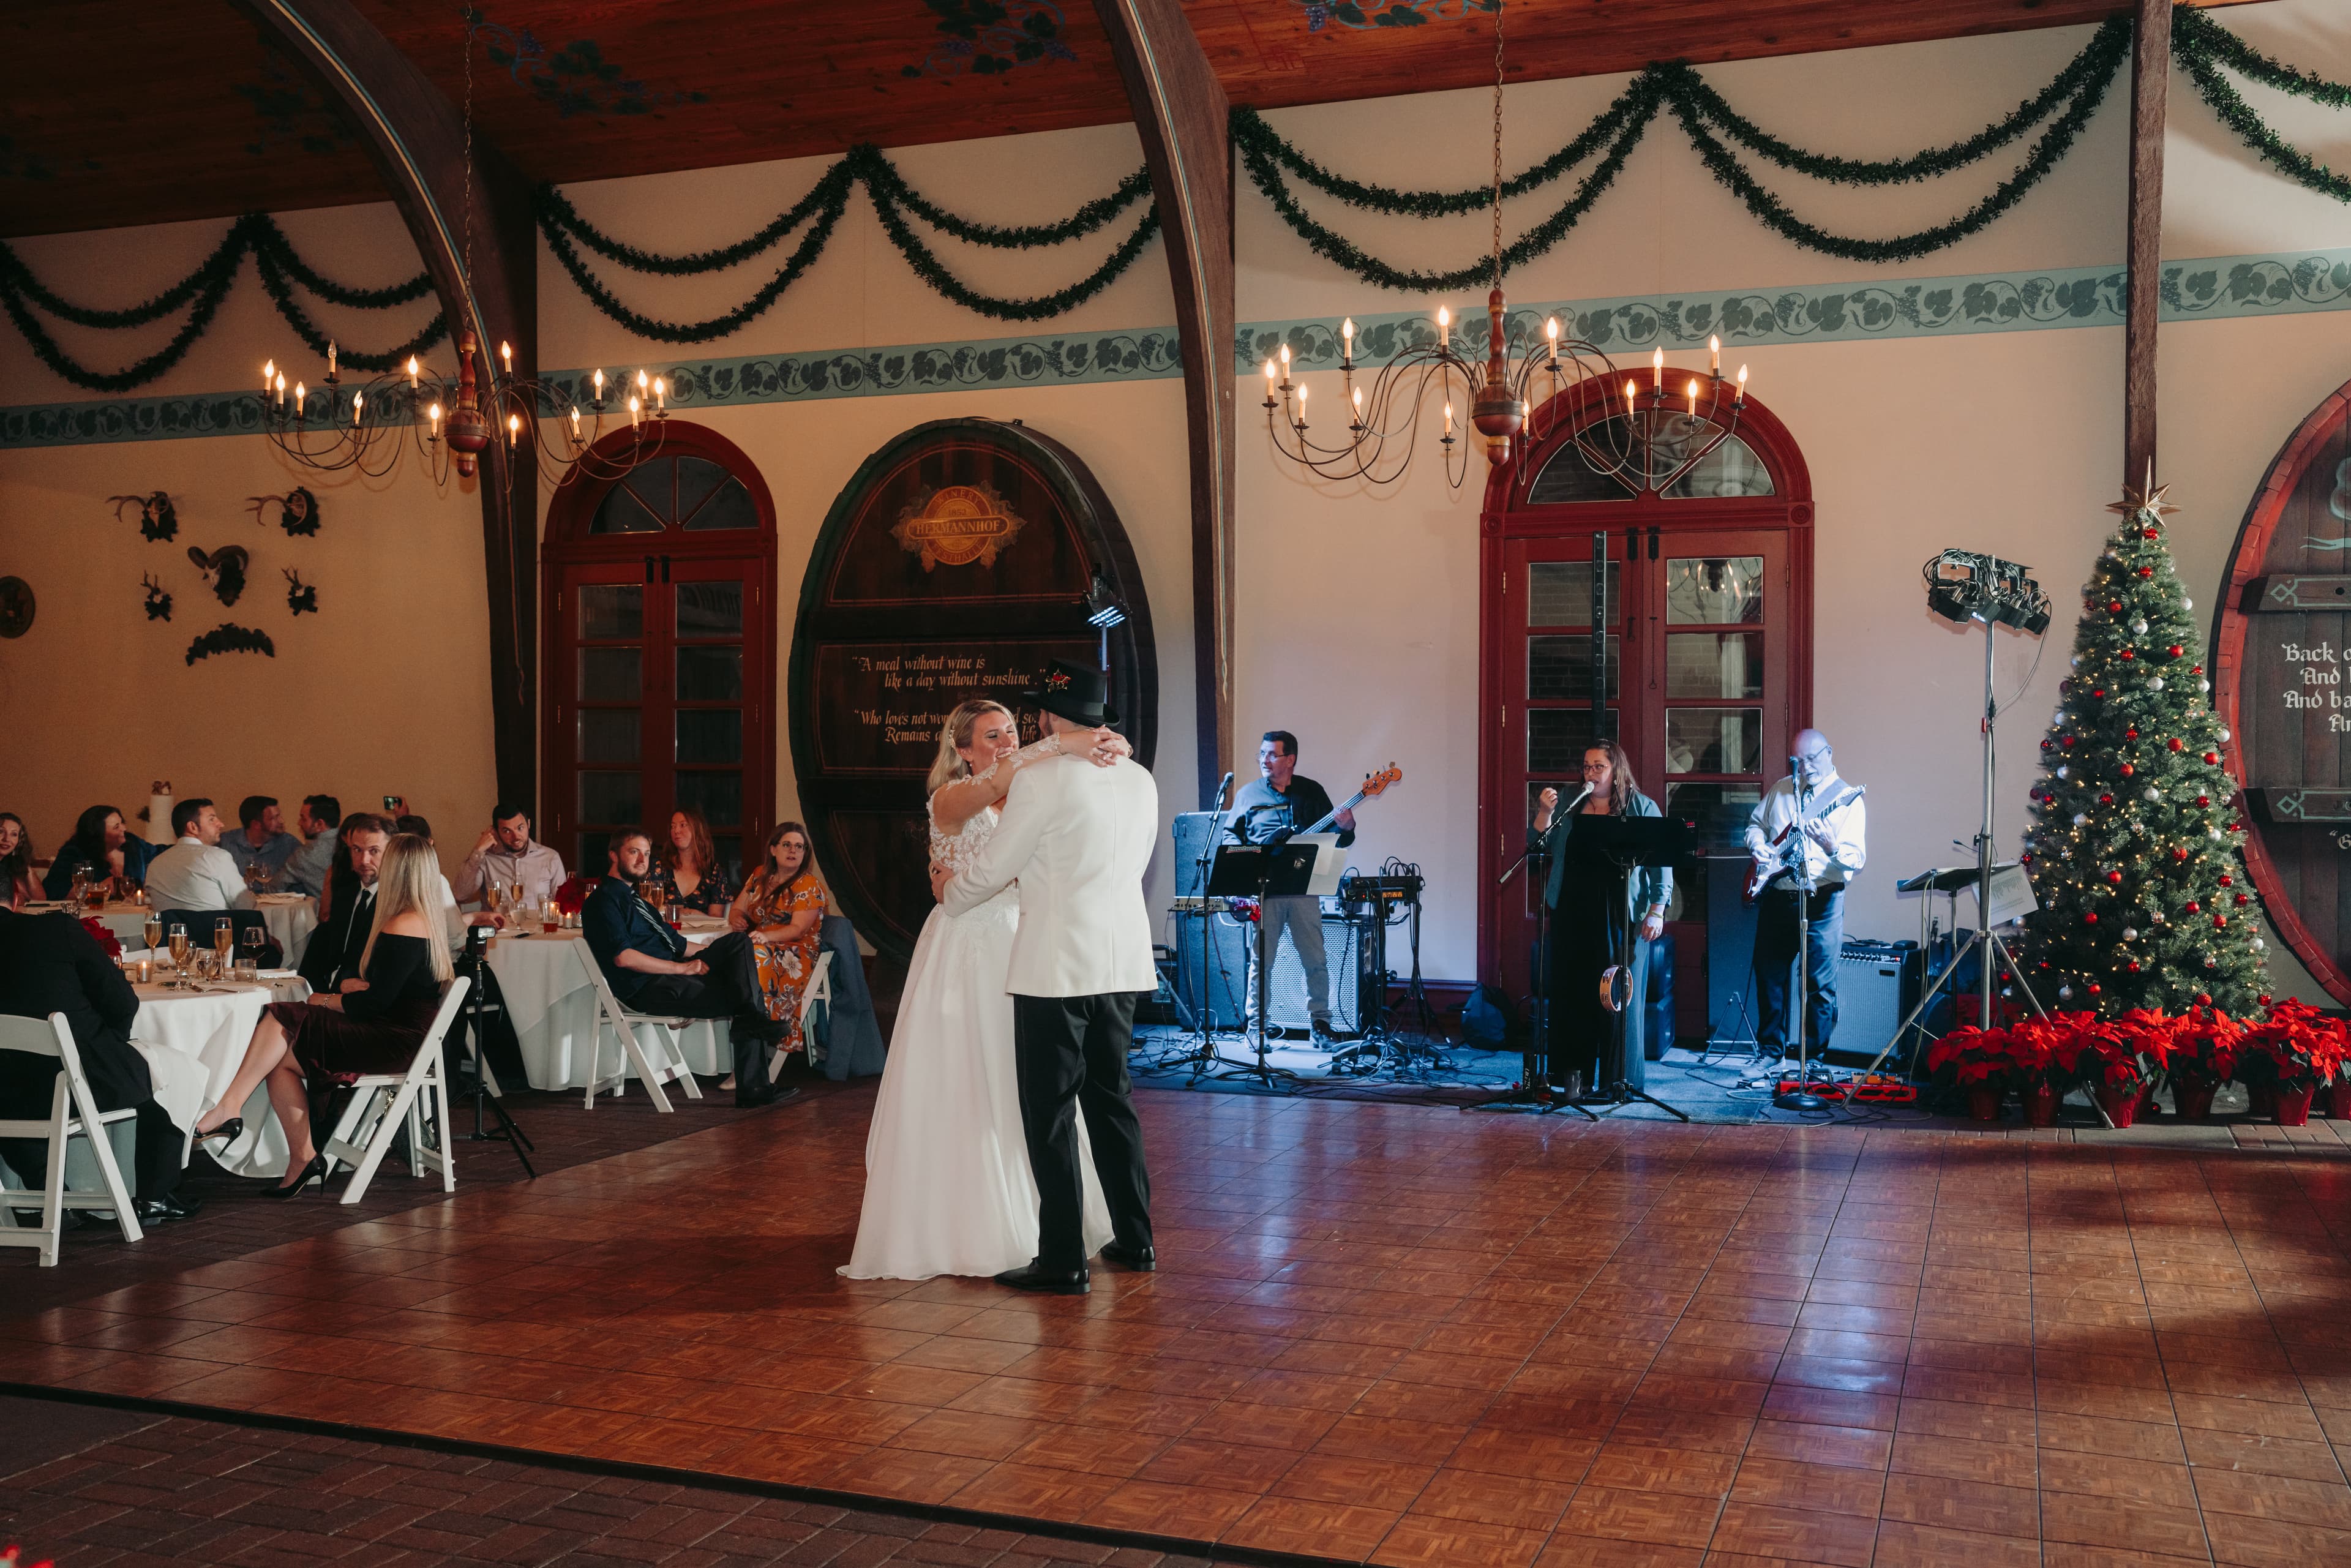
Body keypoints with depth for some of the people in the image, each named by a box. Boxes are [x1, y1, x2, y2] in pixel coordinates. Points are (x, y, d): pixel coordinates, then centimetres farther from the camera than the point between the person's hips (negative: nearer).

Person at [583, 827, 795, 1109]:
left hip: (672, 974, 9)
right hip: (646, 989, -9)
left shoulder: (636, 900, 27)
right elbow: (623, 957, -18)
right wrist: (682, 968, -18)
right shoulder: (604, 900, -4)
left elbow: (677, 944, 25)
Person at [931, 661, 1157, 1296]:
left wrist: (949, 893, 17)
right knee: (1110, 1099, 18)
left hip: (1058, 967, -7)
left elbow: (991, 868, -5)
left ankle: (1063, 1262, 4)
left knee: (1049, 1111, 1)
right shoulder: (1140, 780, 7)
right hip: (1123, 962, 7)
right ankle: (1135, 1240, 25)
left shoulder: (1043, 780, -13)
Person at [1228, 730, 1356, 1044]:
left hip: (1303, 887, 0)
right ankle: (1255, 1026, 9)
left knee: (1315, 960, 1)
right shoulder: (1248, 794, 9)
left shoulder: (1312, 792, 9)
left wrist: (1346, 828, -11)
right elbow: (1231, 835, 12)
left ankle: (1320, 1023, 12)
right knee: (1260, 959, 0)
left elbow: (1336, 839, 11)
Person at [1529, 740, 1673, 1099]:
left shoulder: (1642, 807, 4)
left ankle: (1621, 1079, 7)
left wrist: (1657, 910, -8)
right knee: (1572, 992, 2)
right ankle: (1574, 1075, 9)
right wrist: (1545, 812, -6)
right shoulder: (1569, 805, 13)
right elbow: (1538, 845, 10)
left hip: (1623, 916, -3)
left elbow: (1660, 863, 1)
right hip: (1573, 914, 3)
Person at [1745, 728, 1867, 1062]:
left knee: (1820, 982, -2)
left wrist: (1832, 848, -33)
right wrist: (1758, 846, 1)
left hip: (1821, 901, -5)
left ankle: (1814, 1056, 9)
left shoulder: (1848, 800, -6)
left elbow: (1857, 861, -14)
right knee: (1770, 974, 11)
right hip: (1776, 896, 5)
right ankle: (1771, 1049, 24)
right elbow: (1756, 824, 22)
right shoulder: (1781, 790, 9)